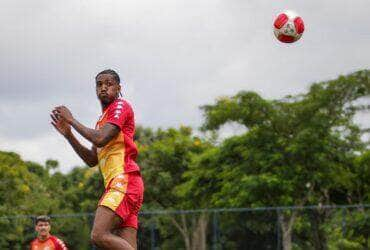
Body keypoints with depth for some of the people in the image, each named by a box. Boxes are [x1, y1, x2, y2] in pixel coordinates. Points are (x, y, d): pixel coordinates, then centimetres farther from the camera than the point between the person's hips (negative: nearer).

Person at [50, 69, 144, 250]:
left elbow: (100, 139, -15)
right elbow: (92, 160, 26)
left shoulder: (120, 106, 0)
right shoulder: (103, 118, 27)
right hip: (115, 184, 9)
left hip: (123, 181, -9)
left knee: (99, 235, -23)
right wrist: (68, 134, 16)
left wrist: (71, 120, -3)